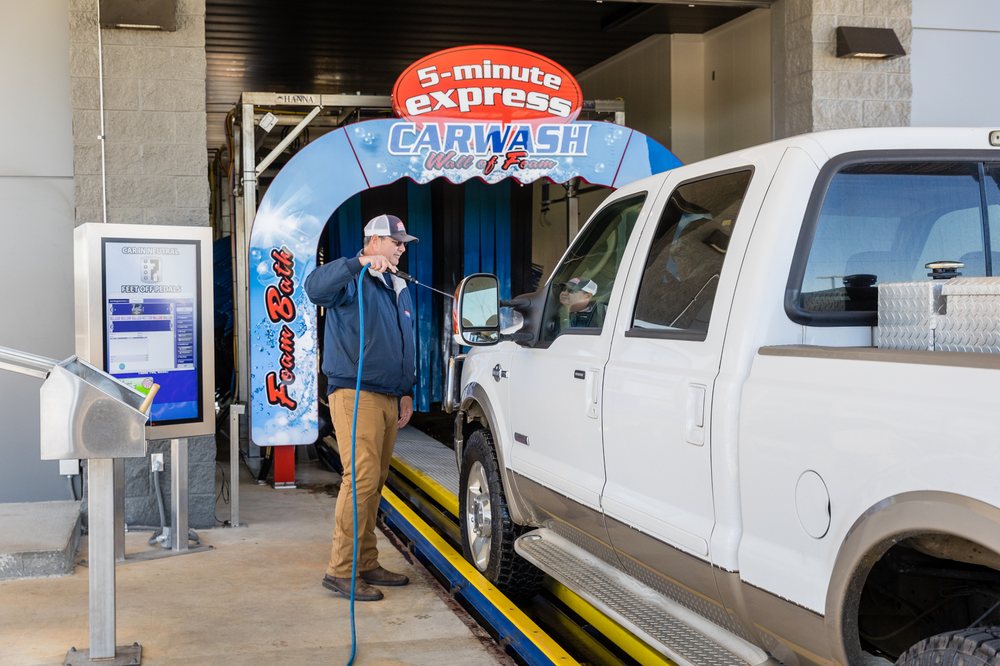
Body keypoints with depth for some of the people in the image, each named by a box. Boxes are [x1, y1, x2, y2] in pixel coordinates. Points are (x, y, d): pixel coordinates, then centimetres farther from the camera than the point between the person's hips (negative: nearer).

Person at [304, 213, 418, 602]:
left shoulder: (399, 290, 21)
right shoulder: (352, 281, -6)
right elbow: (315, 288, -29)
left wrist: (406, 391, 22)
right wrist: (359, 263, -37)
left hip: (389, 398, 9)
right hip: (356, 394, -8)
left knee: (375, 482, 11)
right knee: (362, 478, -15)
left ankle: (366, 563, 18)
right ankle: (340, 570, -10)